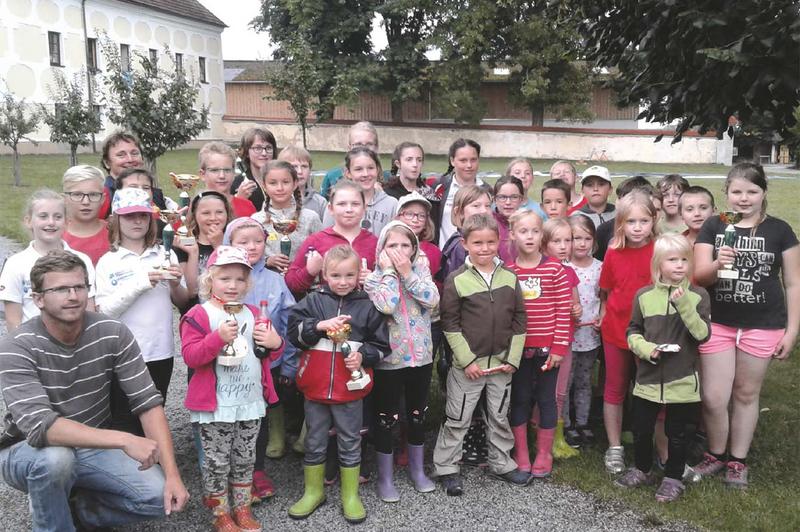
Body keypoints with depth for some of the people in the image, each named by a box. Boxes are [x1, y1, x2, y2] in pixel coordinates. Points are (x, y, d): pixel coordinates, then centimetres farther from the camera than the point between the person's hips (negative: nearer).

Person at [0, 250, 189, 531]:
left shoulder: (113, 334, -13)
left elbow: (148, 403, -15)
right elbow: (40, 426, -33)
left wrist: (172, 475, -24)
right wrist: (124, 440, -42)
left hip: (94, 447, 3)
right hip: (27, 453, -3)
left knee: (160, 497, -17)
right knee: (55, 459, -37)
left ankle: (71, 504, 8)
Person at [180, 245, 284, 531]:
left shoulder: (253, 314, 9)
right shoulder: (199, 315, -9)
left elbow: (268, 354, 16)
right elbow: (190, 356, -18)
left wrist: (275, 343, -7)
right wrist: (219, 338, -30)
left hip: (251, 401, 5)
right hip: (216, 406, -5)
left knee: (245, 459, 15)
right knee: (217, 462, 5)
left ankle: (242, 509, 30)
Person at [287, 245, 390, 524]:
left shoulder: (367, 306, 0)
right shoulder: (314, 300, 0)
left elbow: (381, 345, 5)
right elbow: (294, 331, -8)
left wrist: (363, 355, -13)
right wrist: (320, 325, -22)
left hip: (350, 388, -1)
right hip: (315, 386, 1)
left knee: (350, 444, 11)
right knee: (314, 443, 15)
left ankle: (350, 495, 26)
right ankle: (313, 491, 32)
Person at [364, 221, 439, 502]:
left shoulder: (421, 269, 2)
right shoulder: (374, 278, -6)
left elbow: (432, 300, -14)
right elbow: (387, 305, -25)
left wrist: (407, 273, -16)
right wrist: (389, 271, -17)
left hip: (421, 355, 3)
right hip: (389, 358, -3)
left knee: (418, 415, 16)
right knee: (386, 418, 7)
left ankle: (417, 470, 34)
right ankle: (385, 478, 22)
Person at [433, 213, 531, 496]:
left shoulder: (509, 277, 1)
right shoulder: (457, 280, -10)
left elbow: (519, 320, 5)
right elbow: (450, 323, -9)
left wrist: (513, 358, 0)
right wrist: (467, 360, -12)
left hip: (501, 363, 4)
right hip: (467, 364, -4)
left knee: (500, 416, 18)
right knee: (457, 419, 6)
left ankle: (501, 463, 35)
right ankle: (446, 468, 22)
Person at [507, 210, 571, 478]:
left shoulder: (555, 268, -6)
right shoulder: (508, 271, -1)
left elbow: (564, 310, -6)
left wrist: (560, 346, -9)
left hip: (547, 347, -1)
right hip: (518, 347, 1)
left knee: (546, 399, 10)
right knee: (520, 399, 11)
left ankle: (544, 454, 25)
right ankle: (520, 453, 25)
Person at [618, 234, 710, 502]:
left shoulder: (698, 296, -4)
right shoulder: (644, 295, 0)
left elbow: (702, 334, -15)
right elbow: (632, 332, 7)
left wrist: (684, 305, -25)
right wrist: (645, 348, -12)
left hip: (682, 380, -2)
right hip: (648, 377, 2)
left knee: (677, 433, 11)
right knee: (641, 429, 13)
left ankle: (673, 478, 30)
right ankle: (642, 470, 36)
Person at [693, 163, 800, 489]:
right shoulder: (713, 227, 1)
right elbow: (698, 276, -6)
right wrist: (717, 265, -28)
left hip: (762, 327, 0)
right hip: (717, 324, 0)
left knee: (746, 394, 12)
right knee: (713, 398, 0)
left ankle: (737, 461, 29)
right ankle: (715, 454, 25)